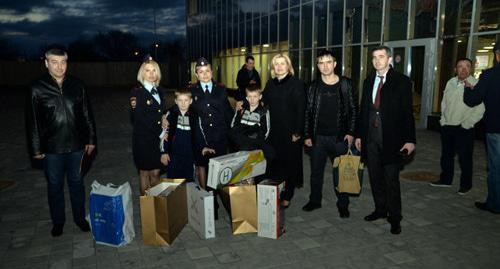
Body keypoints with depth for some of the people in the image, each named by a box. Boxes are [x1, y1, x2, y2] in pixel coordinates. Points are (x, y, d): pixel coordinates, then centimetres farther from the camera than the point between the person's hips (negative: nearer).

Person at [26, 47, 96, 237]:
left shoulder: (77, 85, -1)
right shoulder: (37, 89, -6)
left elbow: (87, 115, 4)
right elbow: (32, 121, -3)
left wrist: (91, 139, 4)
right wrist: (35, 149, -3)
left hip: (76, 145, 1)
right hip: (52, 148, -1)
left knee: (77, 182, 15)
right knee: (55, 185, 13)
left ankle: (80, 217, 32)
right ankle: (58, 221, 31)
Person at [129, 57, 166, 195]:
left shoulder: (159, 90, 10)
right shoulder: (136, 92, -10)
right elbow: (140, 118, -14)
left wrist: (164, 130, 1)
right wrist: (160, 132, -10)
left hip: (159, 138, 5)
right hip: (143, 138, -5)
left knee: (156, 173, 9)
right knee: (145, 172, 6)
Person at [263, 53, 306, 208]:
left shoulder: (296, 83, -7)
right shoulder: (270, 83, 9)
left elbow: (301, 109, -11)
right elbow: (264, 102, 10)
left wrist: (297, 132, -15)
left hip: (290, 131, -4)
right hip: (274, 131, 4)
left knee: (289, 163, 6)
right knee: (274, 162, 6)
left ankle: (287, 196, 18)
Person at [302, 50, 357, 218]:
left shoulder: (345, 84, 0)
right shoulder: (314, 86, 4)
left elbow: (353, 109, 2)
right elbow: (308, 112, 6)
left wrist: (351, 132, -5)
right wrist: (307, 135, 2)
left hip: (339, 137, -2)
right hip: (318, 137, 2)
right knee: (316, 171, 11)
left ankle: (343, 205, 20)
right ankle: (314, 200, 27)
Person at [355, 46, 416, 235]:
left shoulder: (401, 81, -4)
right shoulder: (369, 81, 11)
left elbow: (407, 112, -7)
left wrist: (410, 139, -12)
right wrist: (359, 134, 11)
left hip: (391, 138, -5)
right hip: (371, 137, 5)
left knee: (391, 179, 0)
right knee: (375, 177, 13)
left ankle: (394, 218, 13)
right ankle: (380, 210, 29)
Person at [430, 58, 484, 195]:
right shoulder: (450, 82, 6)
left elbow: (480, 110, -13)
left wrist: (466, 124, -13)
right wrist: (443, 120, 8)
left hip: (464, 129, -5)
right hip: (447, 127, 6)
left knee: (465, 158, 5)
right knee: (446, 155, 17)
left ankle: (466, 184, 22)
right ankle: (445, 180, 33)